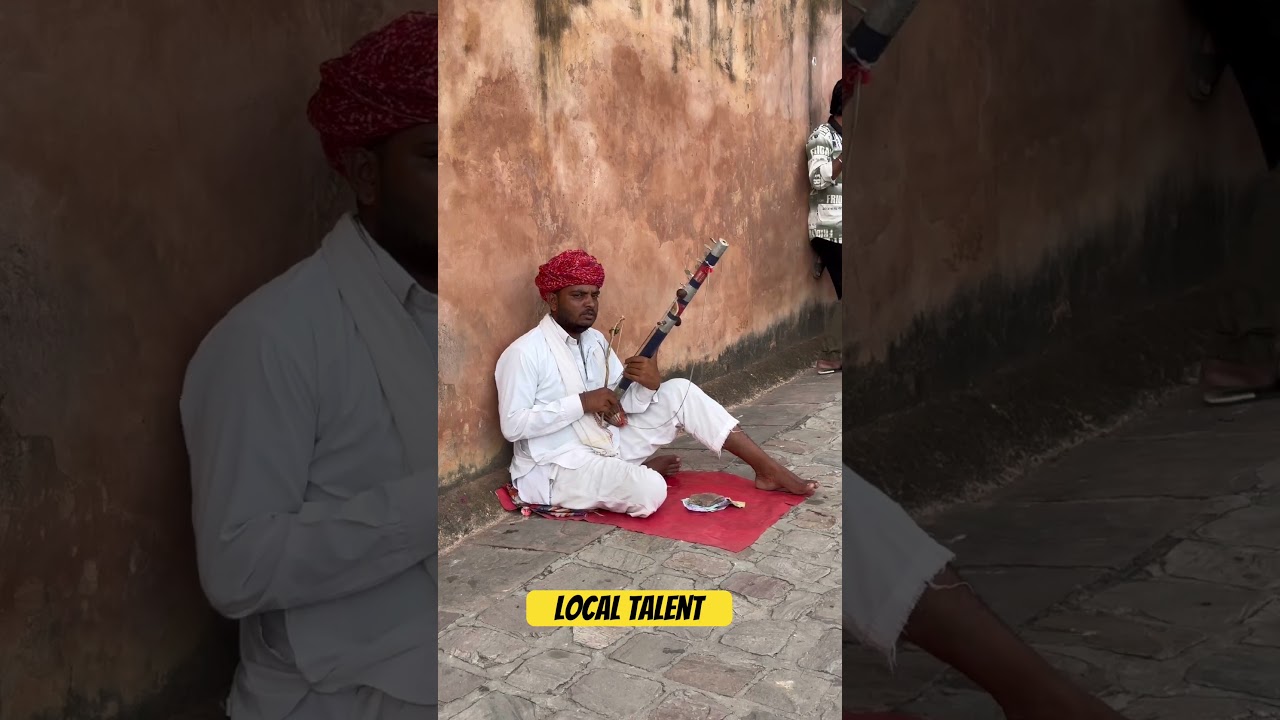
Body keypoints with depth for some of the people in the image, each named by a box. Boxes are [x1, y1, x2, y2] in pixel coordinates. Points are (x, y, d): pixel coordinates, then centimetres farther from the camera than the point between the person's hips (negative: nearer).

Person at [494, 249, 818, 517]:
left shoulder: (595, 340, 10)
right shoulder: (524, 352, -16)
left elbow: (621, 407, 8)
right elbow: (512, 426, -22)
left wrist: (648, 386, -16)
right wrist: (581, 402, -24)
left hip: (605, 443, 8)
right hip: (556, 467, -8)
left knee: (679, 391, -3)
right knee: (649, 490, -31)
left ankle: (767, 469, 2)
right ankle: (641, 470, 9)